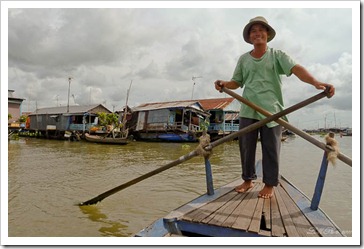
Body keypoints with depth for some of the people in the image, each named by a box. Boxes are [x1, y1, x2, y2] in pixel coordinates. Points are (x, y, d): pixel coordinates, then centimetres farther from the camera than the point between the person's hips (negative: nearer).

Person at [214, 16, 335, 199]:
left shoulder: (277, 55, 3)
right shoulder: (244, 59, 12)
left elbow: (296, 69, -12)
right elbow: (237, 82, 15)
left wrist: (316, 83, -30)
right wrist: (224, 84, -8)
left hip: (271, 110, -3)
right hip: (248, 111, 3)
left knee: (271, 149, 2)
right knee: (246, 147, 7)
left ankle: (269, 184, 17)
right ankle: (247, 180, 24)